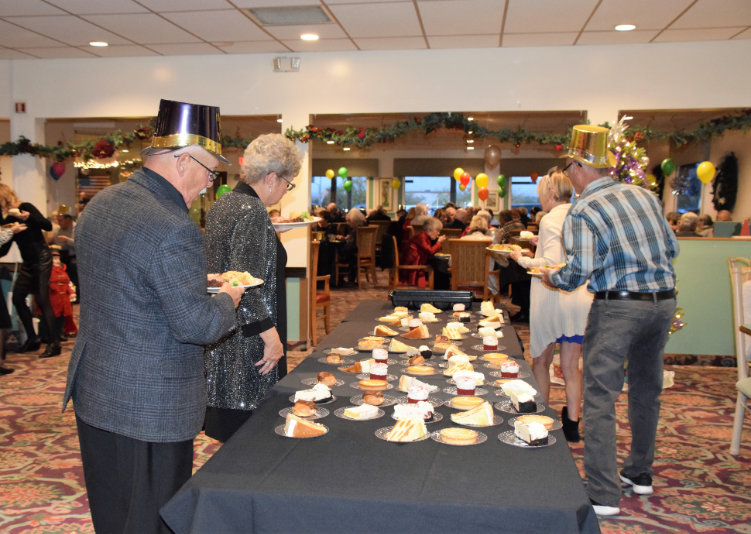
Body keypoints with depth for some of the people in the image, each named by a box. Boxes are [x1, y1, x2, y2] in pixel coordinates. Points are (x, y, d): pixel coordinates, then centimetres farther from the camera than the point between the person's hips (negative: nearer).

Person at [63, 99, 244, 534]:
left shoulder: (101, 204, 5)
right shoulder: (174, 229, -25)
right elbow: (196, 325, -24)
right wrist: (227, 300, -4)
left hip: (93, 389, 9)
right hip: (150, 406, -9)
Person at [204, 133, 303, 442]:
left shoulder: (221, 205, 11)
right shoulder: (252, 211, -18)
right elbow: (245, 284, -24)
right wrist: (271, 335, -20)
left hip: (218, 333, 10)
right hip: (245, 344, -10)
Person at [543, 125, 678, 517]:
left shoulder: (583, 211, -10)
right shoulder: (644, 195, 8)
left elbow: (579, 272, -16)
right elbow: (671, 248, 13)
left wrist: (552, 278, 3)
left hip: (618, 306, -7)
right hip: (664, 302, 7)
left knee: (600, 398, 0)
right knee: (646, 390, 19)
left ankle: (603, 495, 0)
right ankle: (640, 473, 34)